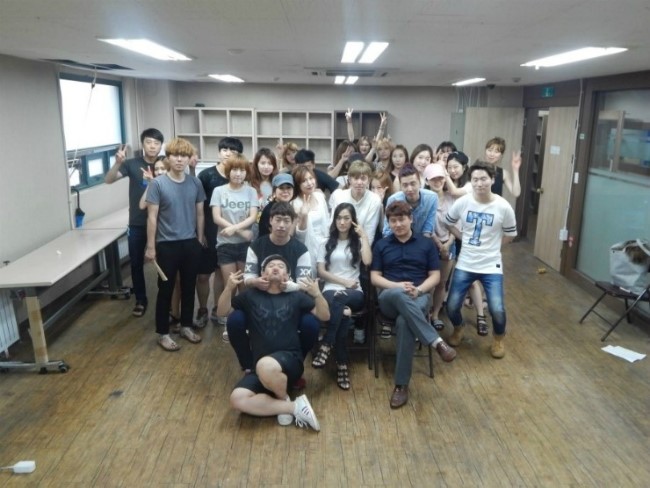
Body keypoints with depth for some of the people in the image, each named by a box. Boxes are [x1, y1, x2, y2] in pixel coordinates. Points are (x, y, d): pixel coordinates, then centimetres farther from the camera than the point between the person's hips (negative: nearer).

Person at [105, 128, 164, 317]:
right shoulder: (132, 164, -3)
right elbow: (108, 180, -12)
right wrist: (118, 162, -30)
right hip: (137, 224, 1)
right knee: (136, 263, 10)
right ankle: (141, 300, 28)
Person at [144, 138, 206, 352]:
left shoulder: (195, 183, 0)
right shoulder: (158, 184, -10)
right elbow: (152, 217, -8)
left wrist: (200, 239, 10)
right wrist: (150, 246, -9)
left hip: (191, 243, 4)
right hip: (167, 245, -3)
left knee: (189, 287, 14)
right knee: (165, 290, 6)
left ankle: (186, 326, 32)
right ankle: (163, 333, 20)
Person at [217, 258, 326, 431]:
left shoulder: (295, 297, 10)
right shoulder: (251, 295, 15)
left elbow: (325, 316, 5)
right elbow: (222, 311, 12)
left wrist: (316, 294, -15)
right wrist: (229, 288, -7)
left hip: (290, 360, -2)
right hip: (260, 367, 3)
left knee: (266, 365, -38)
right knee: (238, 399, -25)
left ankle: (284, 400, -6)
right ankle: (294, 407, -14)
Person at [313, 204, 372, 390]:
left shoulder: (358, 242, 14)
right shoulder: (327, 243, 17)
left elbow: (367, 262, -8)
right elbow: (321, 272, 6)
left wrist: (364, 236, -2)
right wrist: (343, 281, -7)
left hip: (354, 293, 0)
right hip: (331, 290, 0)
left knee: (338, 301, -38)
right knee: (342, 314, -36)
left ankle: (326, 345, -35)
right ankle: (342, 364, -34)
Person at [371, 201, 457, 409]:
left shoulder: (426, 243, 13)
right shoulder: (381, 245, 15)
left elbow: (435, 276, 10)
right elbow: (374, 277, 8)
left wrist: (418, 290, -11)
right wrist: (398, 286, -11)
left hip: (418, 297, 0)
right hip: (389, 298, 1)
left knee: (404, 322, -37)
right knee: (399, 295, -40)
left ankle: (402, 384, -28)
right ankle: (437, 341, -41)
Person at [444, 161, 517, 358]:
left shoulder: (503, 207, -11)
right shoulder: (462, 203, -8)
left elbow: (510, 235, 5)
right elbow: (449, 223, 10)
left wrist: (490, 245, 4)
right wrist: (465, 238, 4)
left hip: (491, 266, -1)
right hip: (465, 265, 2)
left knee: (497, 310, -11)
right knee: (452, 306, -1)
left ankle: (498, 339, 22)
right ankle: (458, 329, 34)